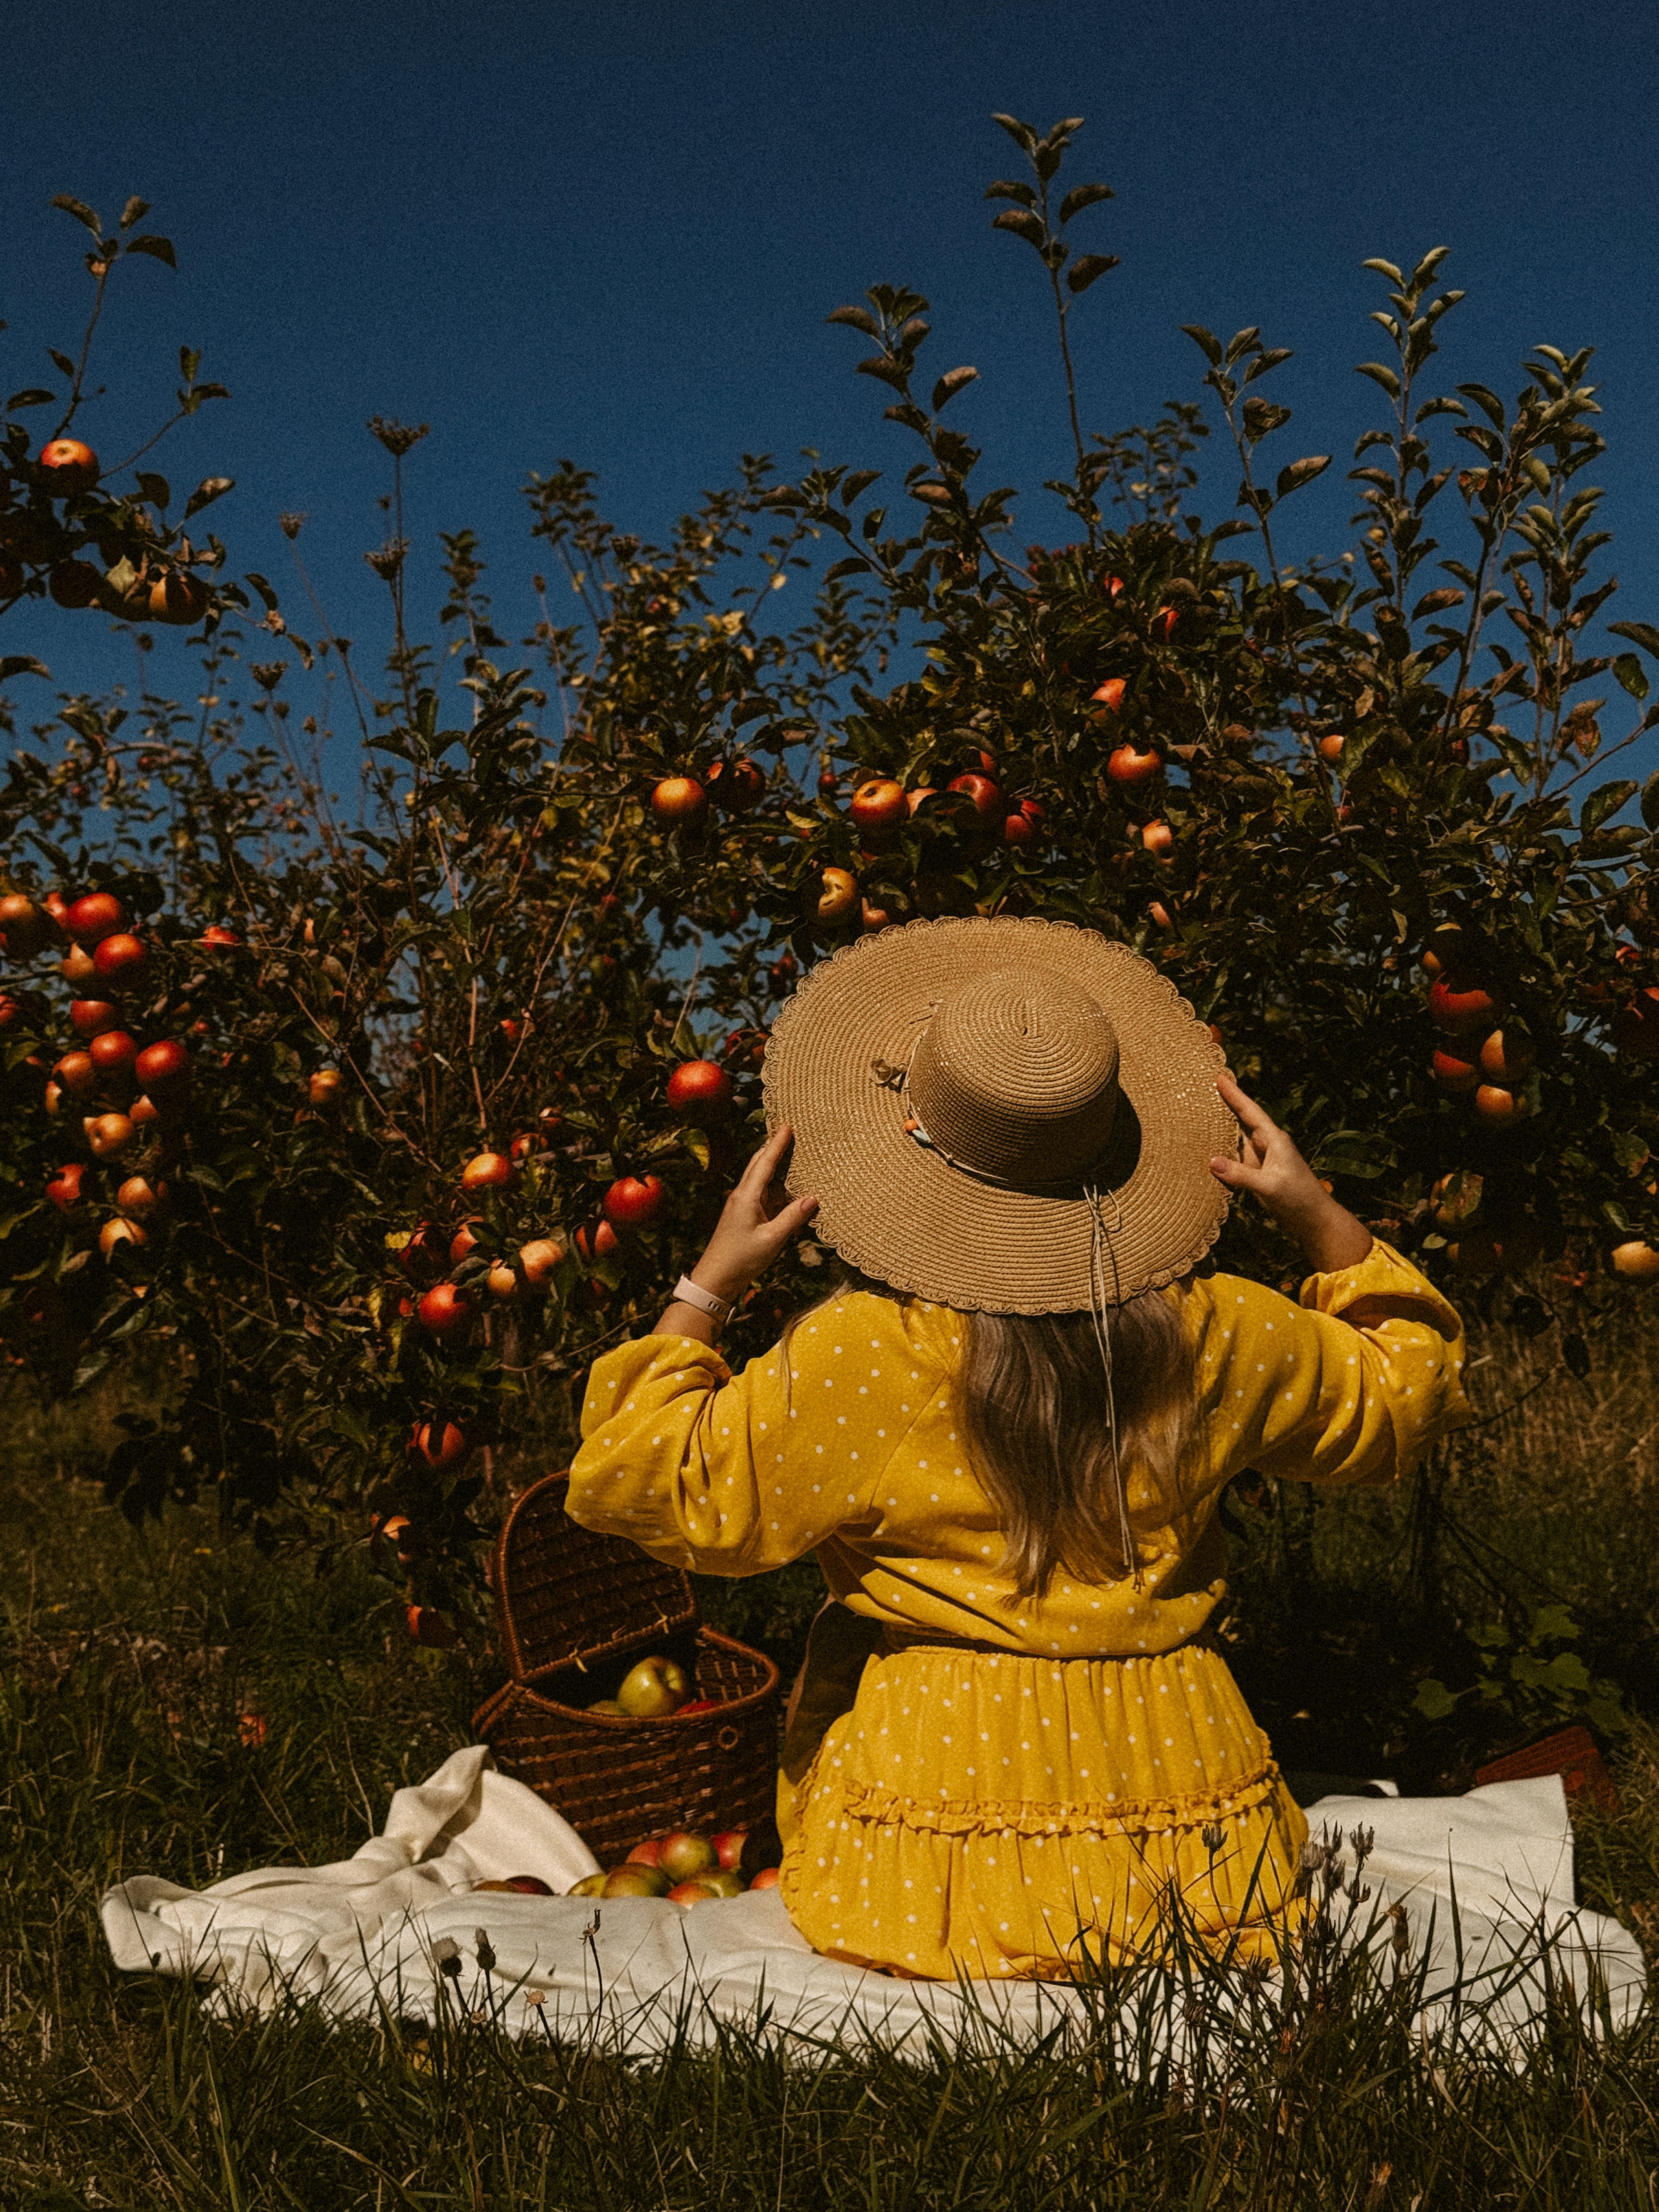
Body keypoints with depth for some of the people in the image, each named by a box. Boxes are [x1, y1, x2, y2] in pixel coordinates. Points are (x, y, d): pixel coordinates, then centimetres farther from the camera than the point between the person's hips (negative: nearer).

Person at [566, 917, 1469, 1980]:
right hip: (1175, 1790, 4)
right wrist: (1320, 1217, 13)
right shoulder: (1221, 1338, -3)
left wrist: (710, 1284, 0)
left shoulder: (854, 1358, -15)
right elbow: (1411, 1387, 16)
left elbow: (646, 1486, -5)